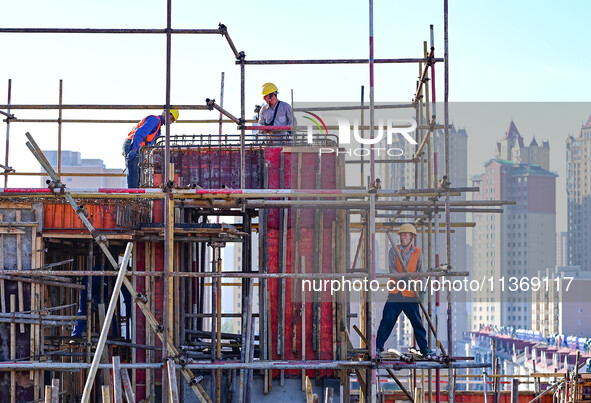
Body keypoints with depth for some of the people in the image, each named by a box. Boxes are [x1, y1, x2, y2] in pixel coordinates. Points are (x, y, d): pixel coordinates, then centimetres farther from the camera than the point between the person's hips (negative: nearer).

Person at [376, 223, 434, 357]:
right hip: (395, 292, 0)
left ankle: (424, 347, 12)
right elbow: (392, 268, -8)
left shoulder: (418, 253, 6)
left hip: (411, 294, 0)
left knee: (417, 322, 1)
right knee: (387, 320, -4)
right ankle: (378, 346, 7)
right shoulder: (393, 251, 4)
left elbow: (421, 272, 0)